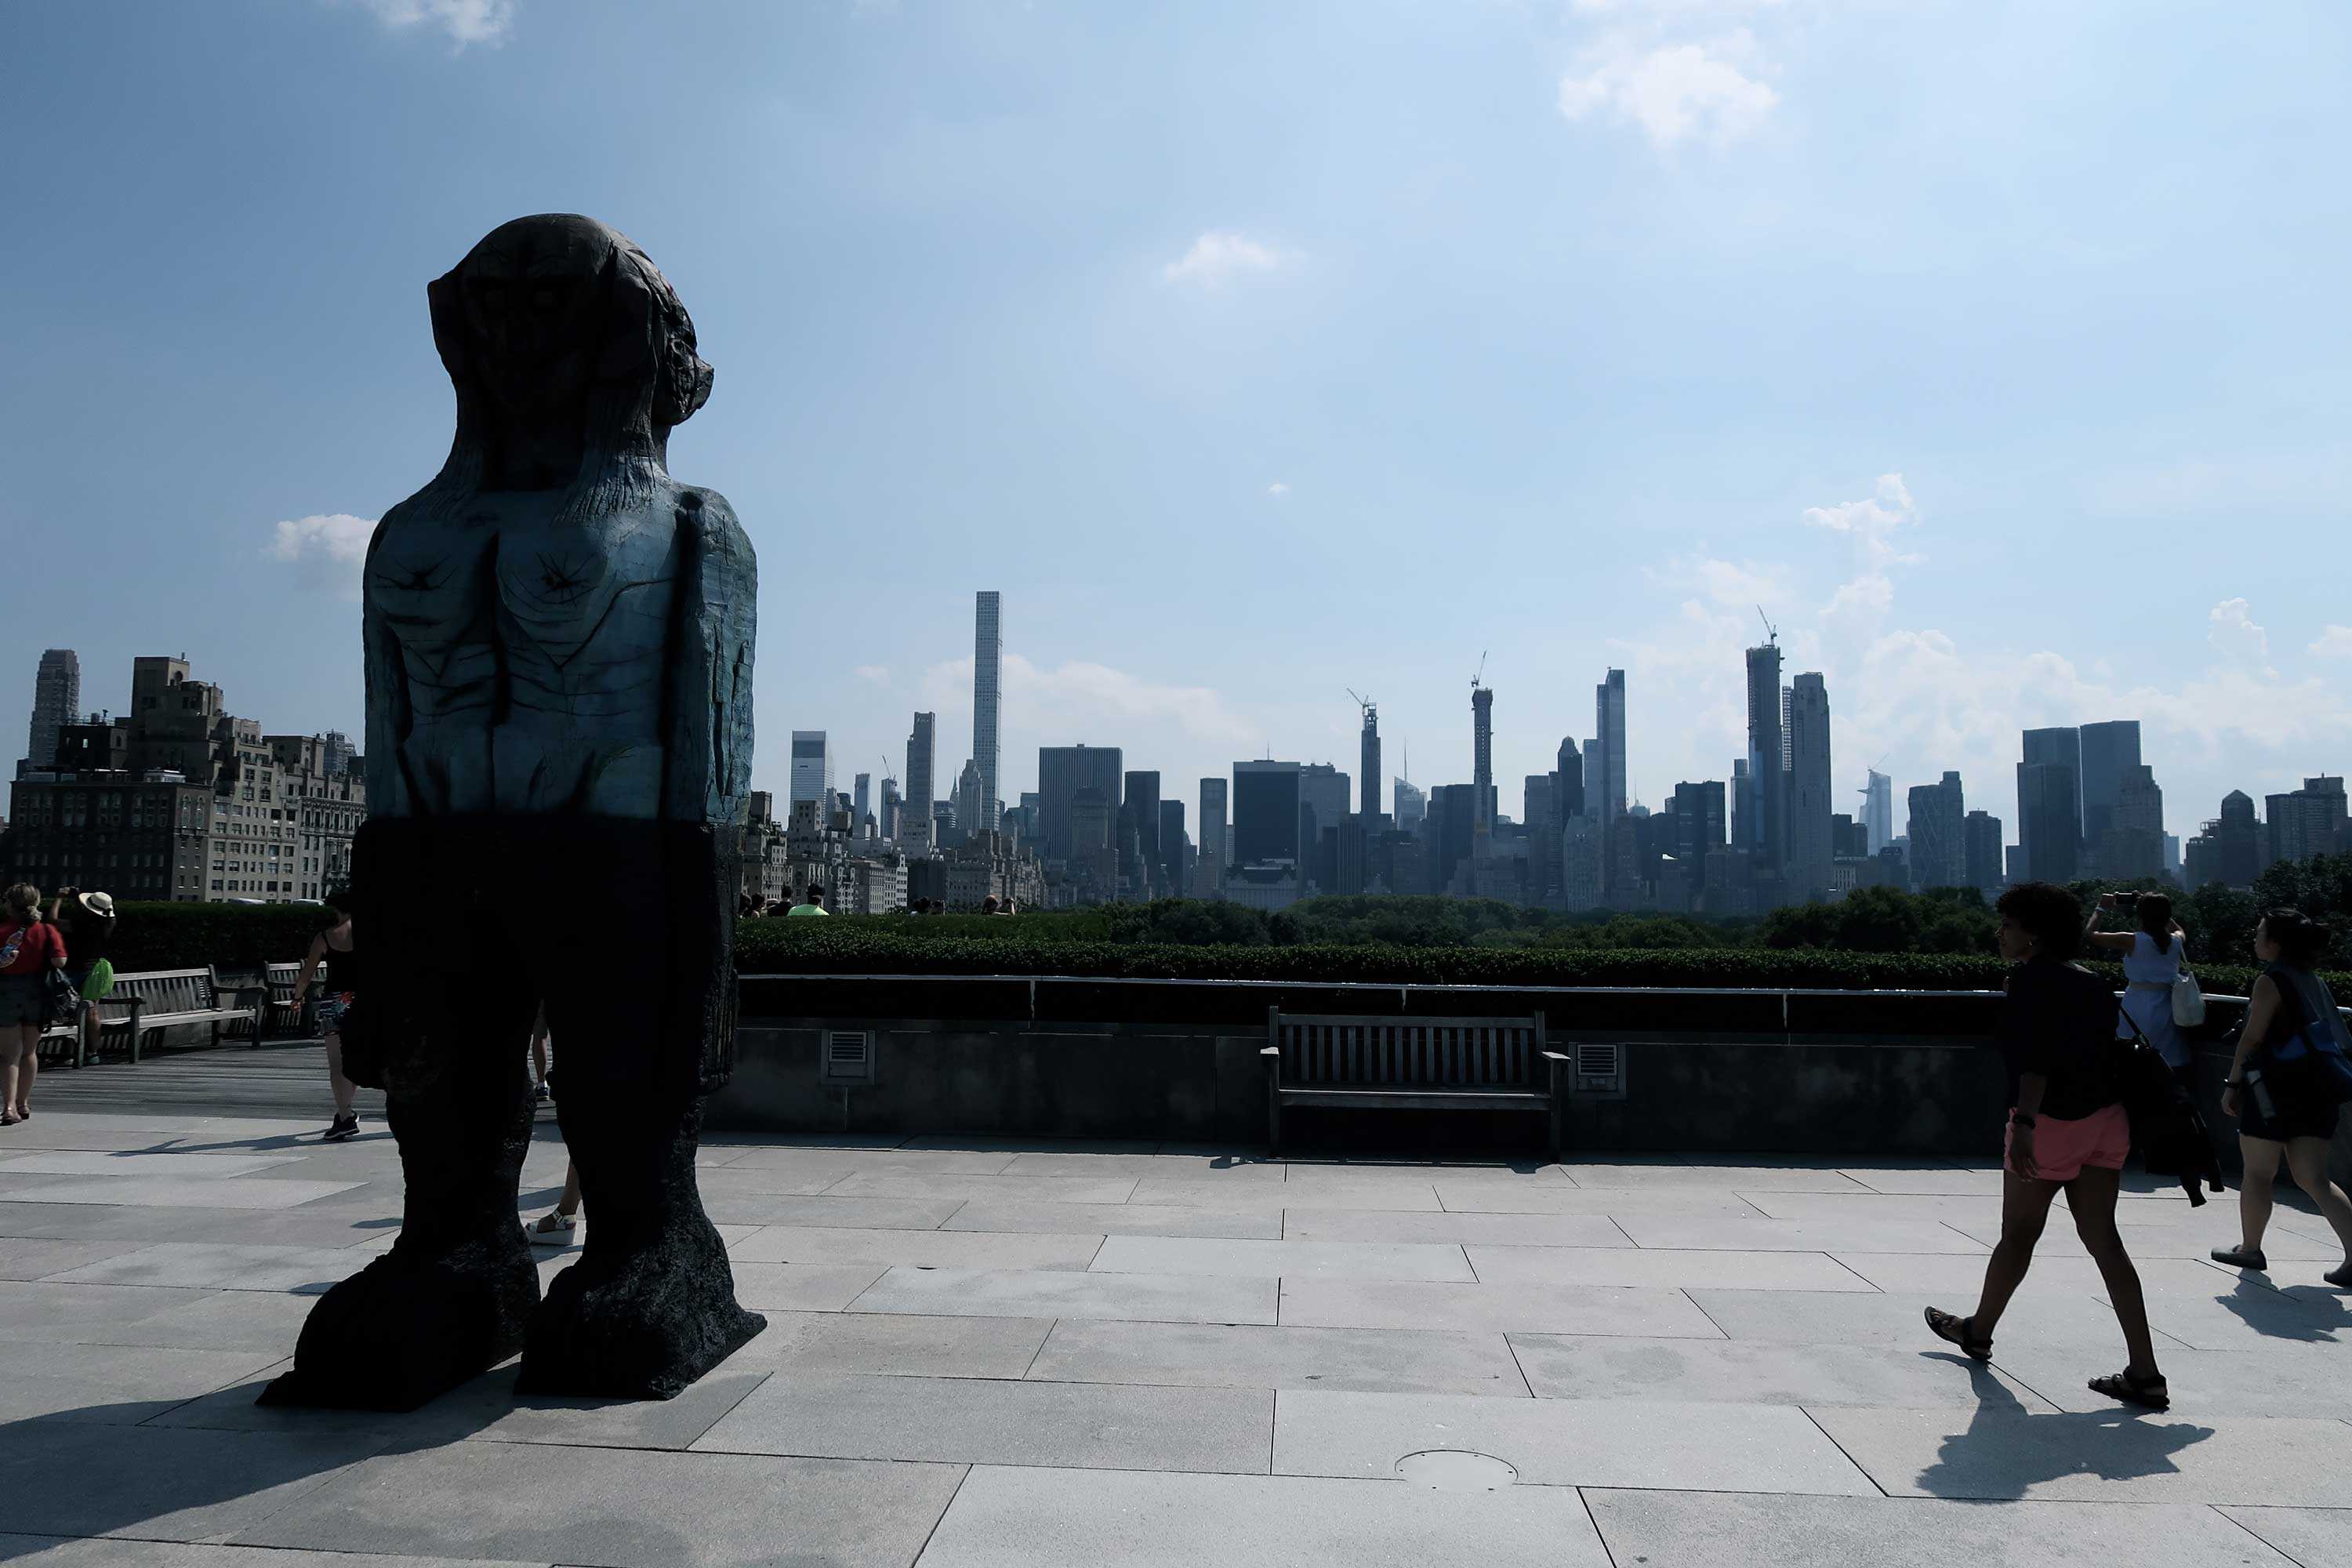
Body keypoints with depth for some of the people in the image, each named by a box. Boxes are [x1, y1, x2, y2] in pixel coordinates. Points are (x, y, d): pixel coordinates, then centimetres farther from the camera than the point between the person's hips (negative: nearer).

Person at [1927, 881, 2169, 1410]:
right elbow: (2105, 1052, 15)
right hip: (2105, 1118, 7)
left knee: (2018, 1235, 10)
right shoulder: (2091, 982, 12)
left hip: (2051, 1122, -7)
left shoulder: (2031, 978, -12)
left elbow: (2035, 1059, -22)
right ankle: (2145, 1375, 1)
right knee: (2102, 1238, 5)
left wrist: (2024, 1124, -27)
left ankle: (1979, 1331, 29)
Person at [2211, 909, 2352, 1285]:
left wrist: (2233, 1083, -6)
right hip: (2317, 1090, 7)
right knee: (2314, 1178, 7)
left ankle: (2249, 1248, 16)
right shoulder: (2315, 982, 13)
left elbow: (2252, 1037, -12)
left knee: (2258, 1172, 6)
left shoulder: (2270, 981, -9)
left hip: (2273, 1086, -7)